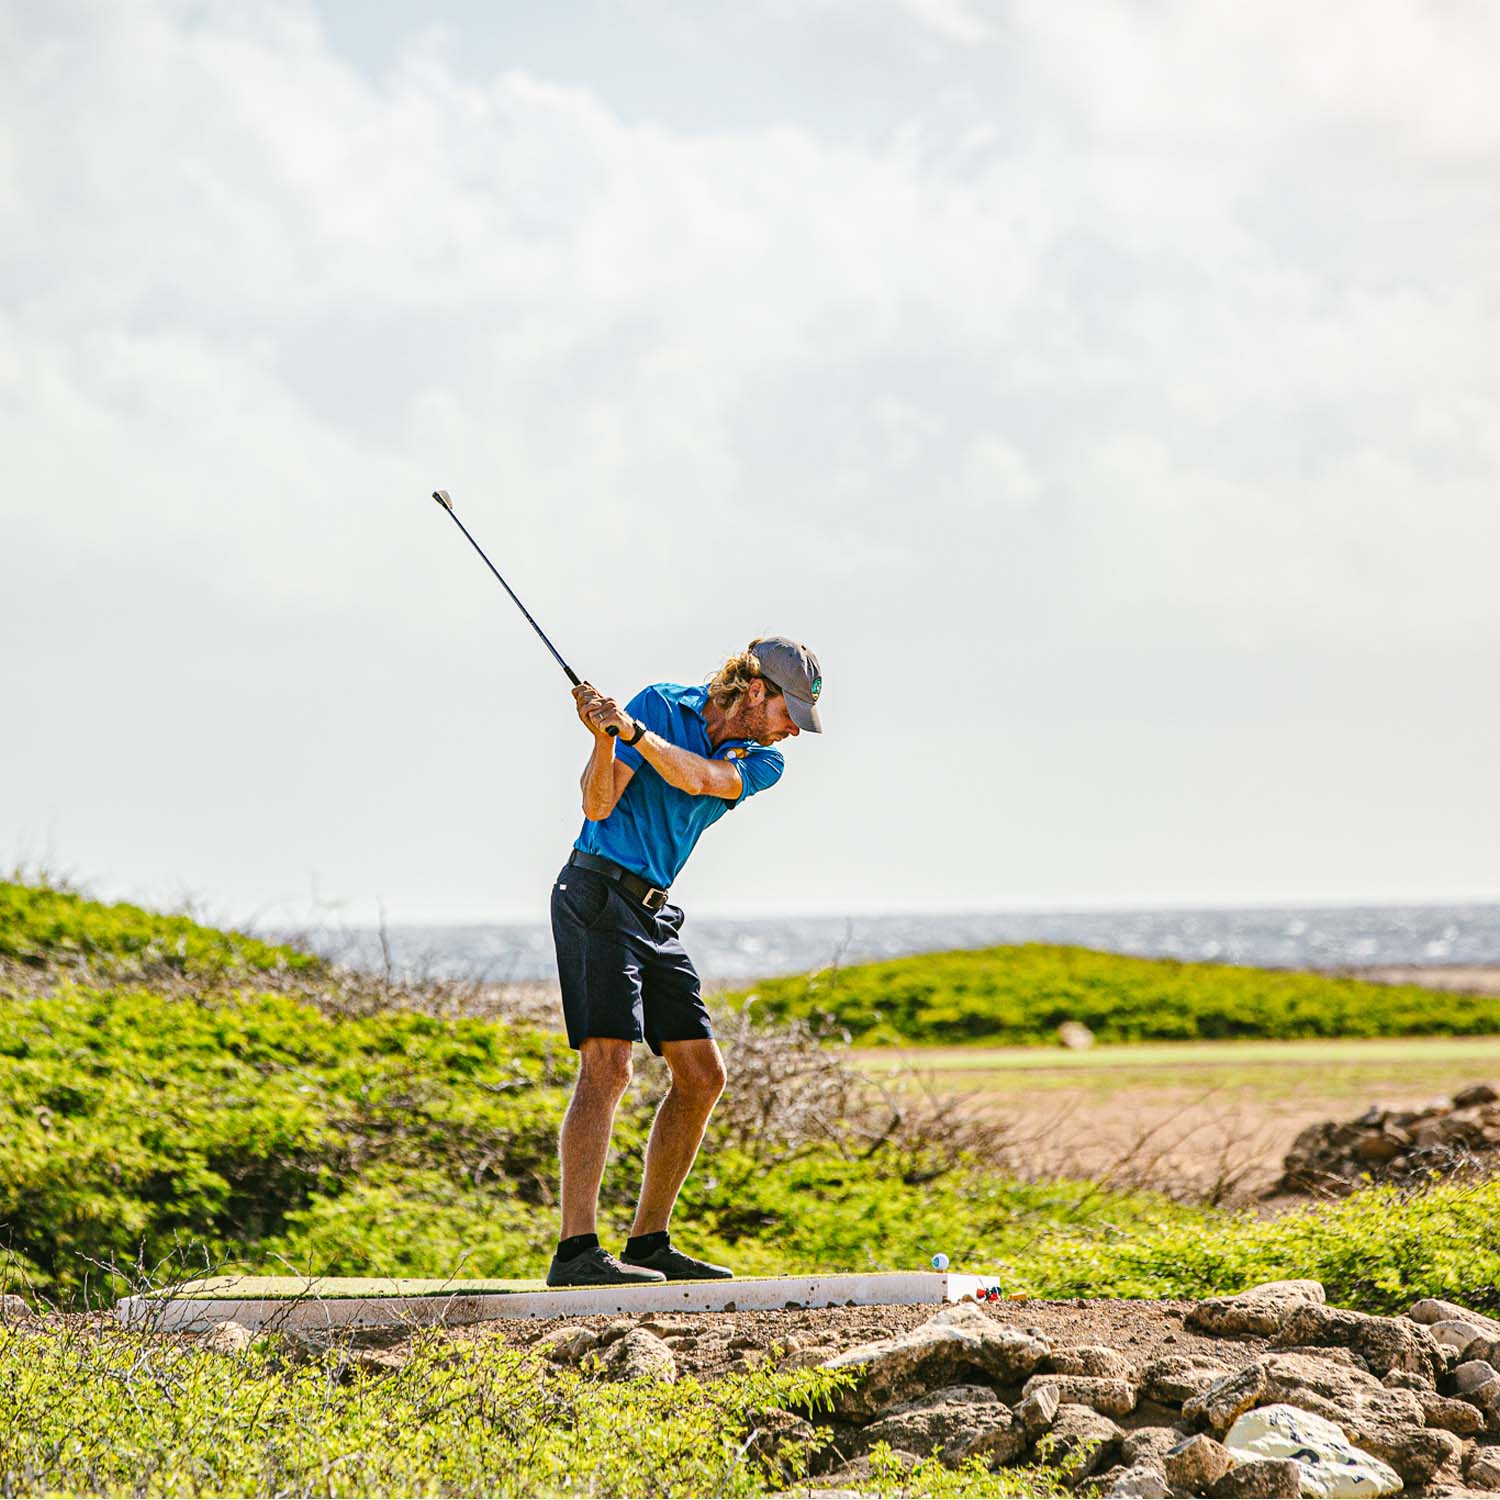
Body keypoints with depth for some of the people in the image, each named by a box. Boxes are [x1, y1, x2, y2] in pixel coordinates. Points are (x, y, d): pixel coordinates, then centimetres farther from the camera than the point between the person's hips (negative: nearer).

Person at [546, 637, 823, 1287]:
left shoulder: (761, 762, 8)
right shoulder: (662, 705, -5)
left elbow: (697, 778, -14)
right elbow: (598, 805, -11)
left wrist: (630, 728, -26)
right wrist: (604, 738, -28)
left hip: (655, 913, 8)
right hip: (598, 889, -8)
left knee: (702, 1075, 7)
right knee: (608, 1065, -18)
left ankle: (649, 1242, 14)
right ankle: (577, 1250, -24)